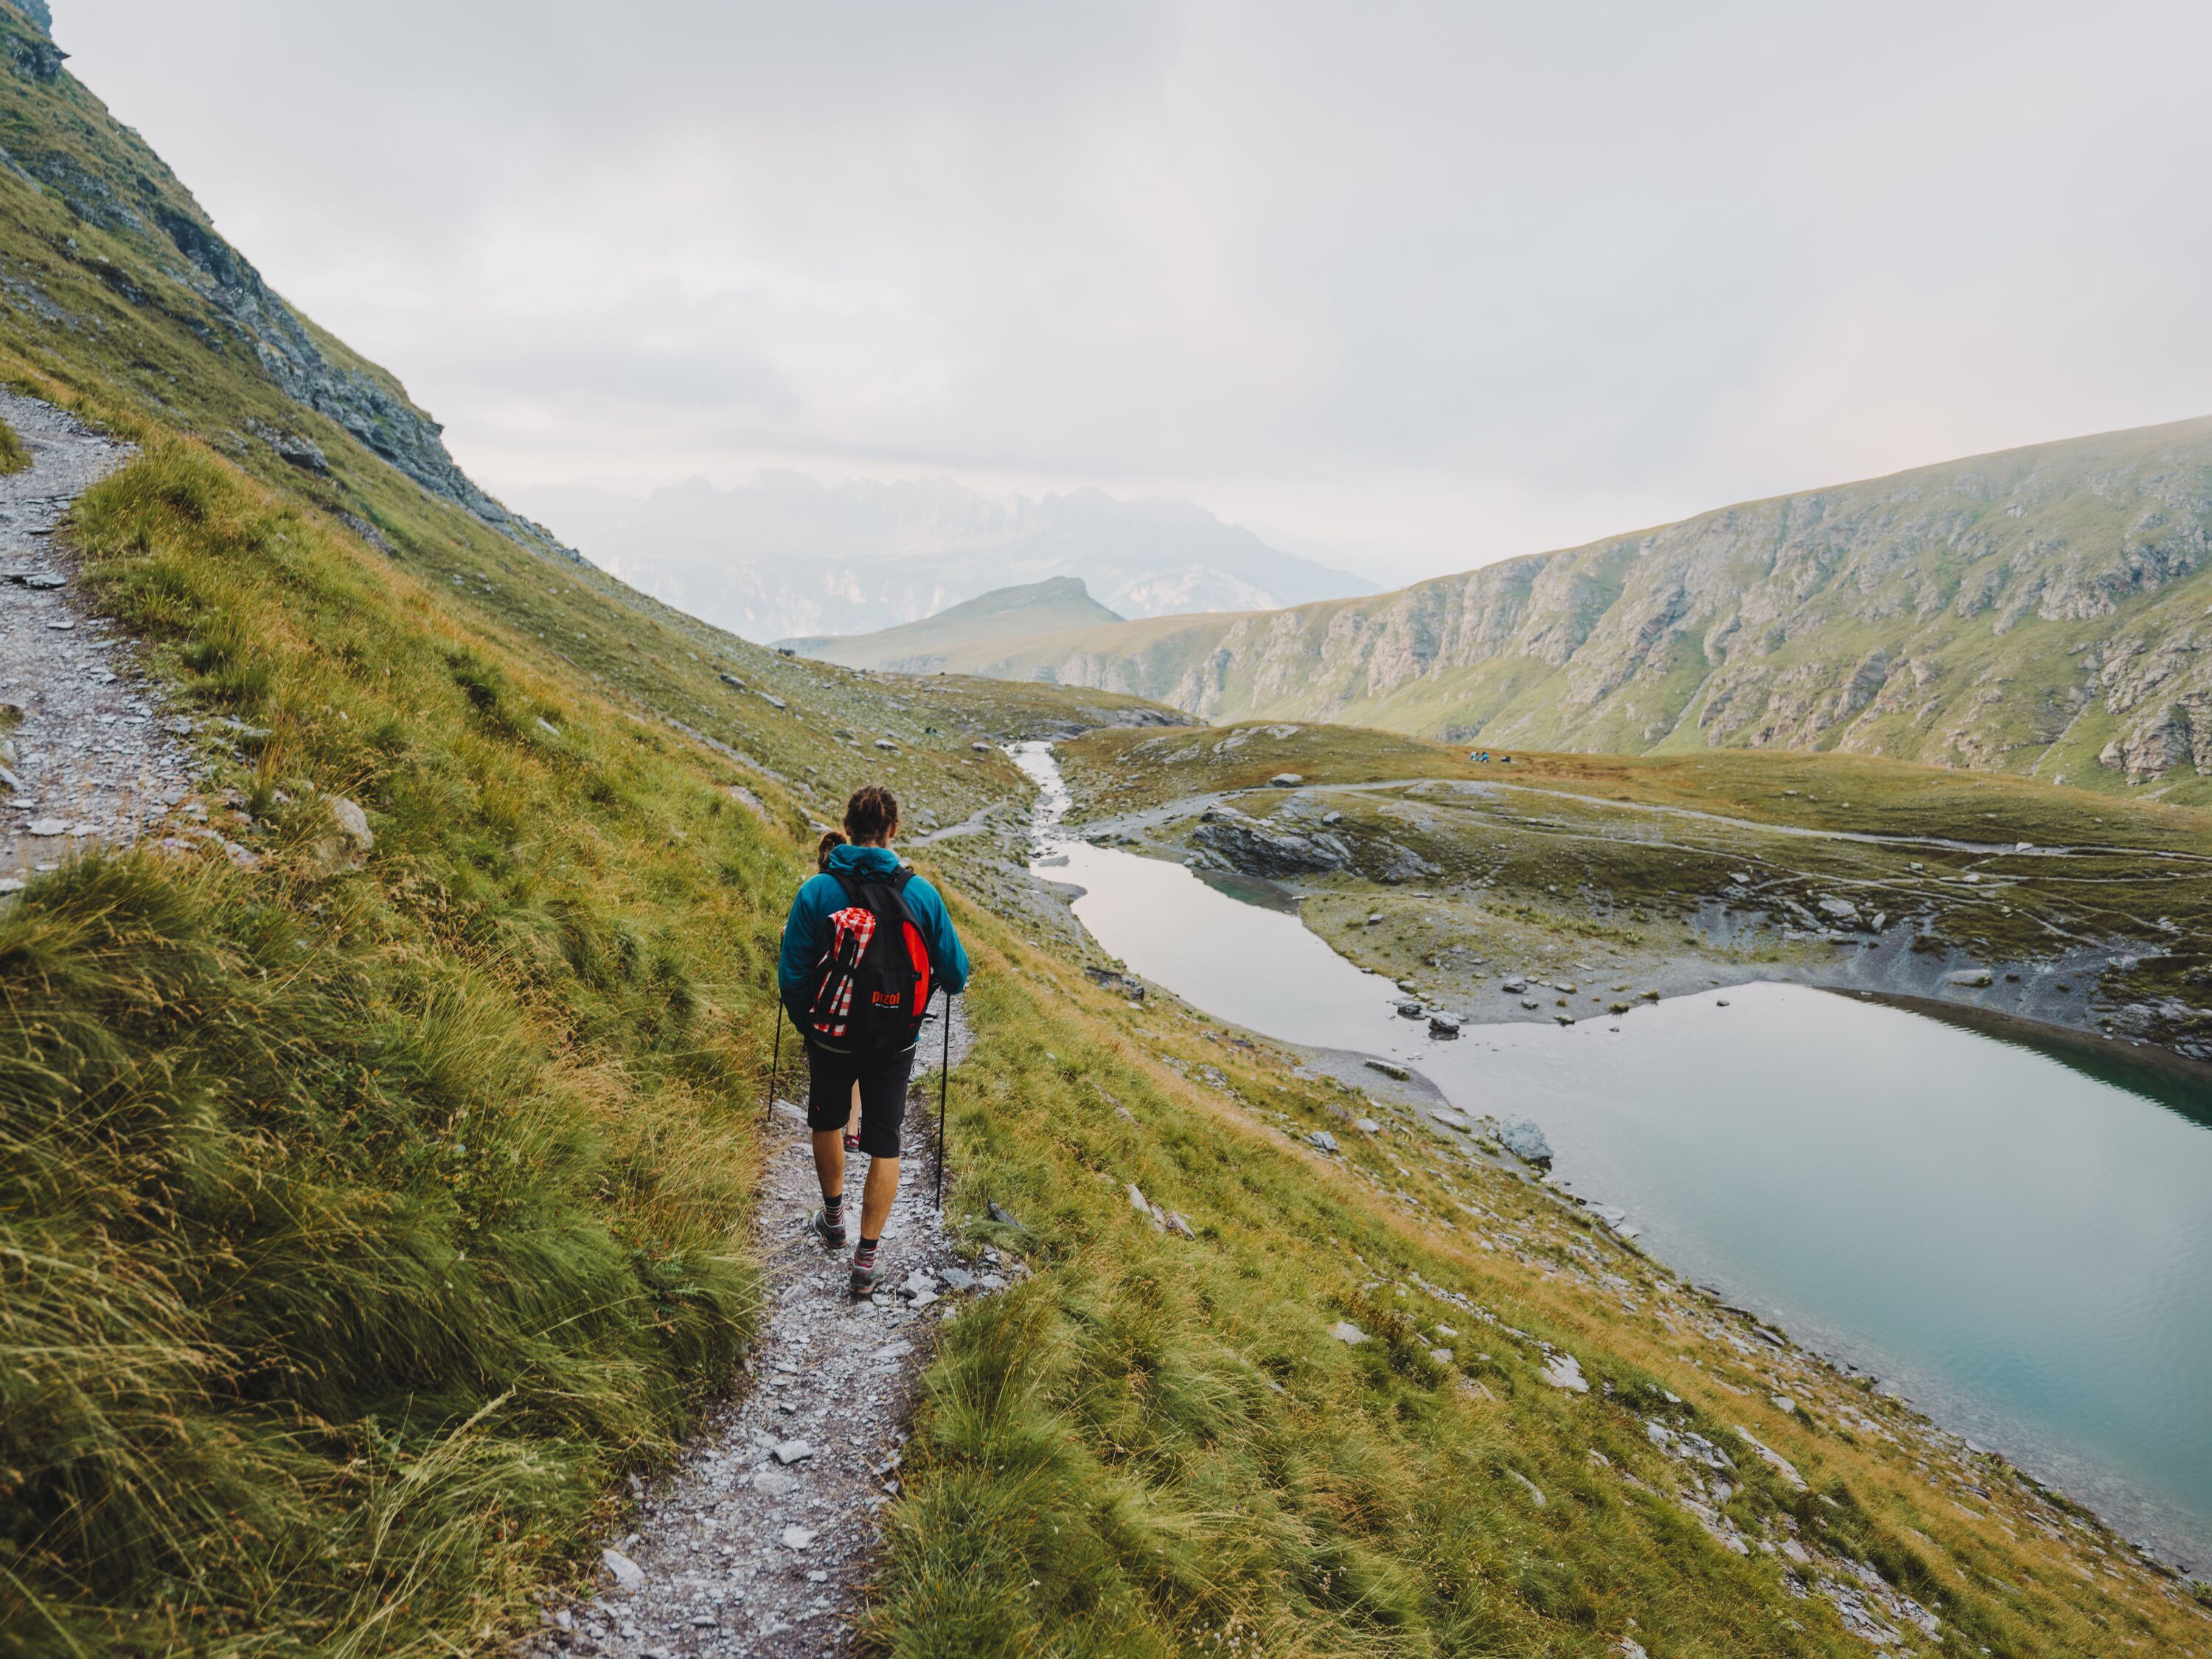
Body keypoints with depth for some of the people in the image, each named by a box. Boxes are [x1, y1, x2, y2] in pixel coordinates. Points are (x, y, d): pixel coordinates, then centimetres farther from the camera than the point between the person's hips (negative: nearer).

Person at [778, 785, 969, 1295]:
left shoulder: (815, 892, -15)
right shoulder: (921, 893, -14)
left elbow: (791, 977, -10)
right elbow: (955, 975, -8)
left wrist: (806, 1026, 8)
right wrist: (934, 981, 15)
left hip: (831, 1036, 1)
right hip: (896, 1042, 0)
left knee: (828, 1121, 26)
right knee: (884, 1143, 12)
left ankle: (833, 1218, 44)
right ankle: (866, 1260, 14)